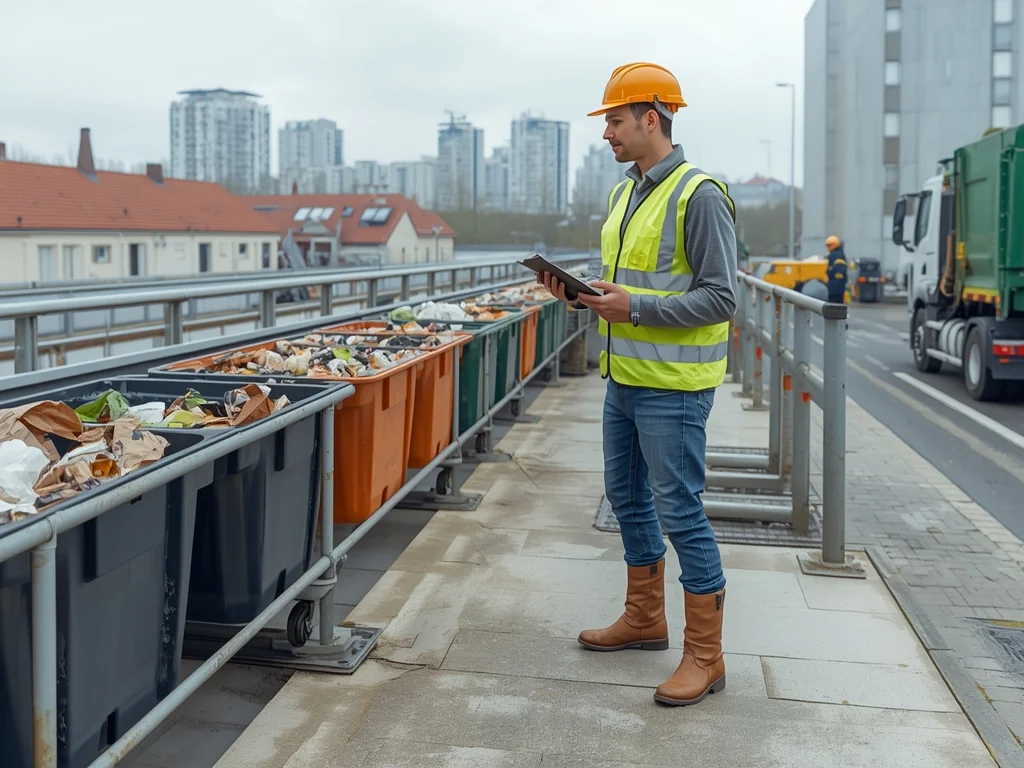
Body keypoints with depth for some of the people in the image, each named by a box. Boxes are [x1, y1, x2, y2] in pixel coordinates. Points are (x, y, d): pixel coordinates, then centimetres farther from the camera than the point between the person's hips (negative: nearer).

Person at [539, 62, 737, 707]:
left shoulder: (699, 196, -15)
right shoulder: (624, 194, 13)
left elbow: (719, 298, -18)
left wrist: (637, 308, -25)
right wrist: (583, 294, 2)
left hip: (672, 386, -9)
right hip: (624, 378, 10)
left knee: (679, 509, -4)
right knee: (628, 496, 18)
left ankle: (705, 656, 10)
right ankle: (645, 619, 36)